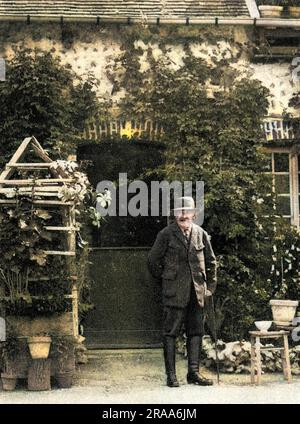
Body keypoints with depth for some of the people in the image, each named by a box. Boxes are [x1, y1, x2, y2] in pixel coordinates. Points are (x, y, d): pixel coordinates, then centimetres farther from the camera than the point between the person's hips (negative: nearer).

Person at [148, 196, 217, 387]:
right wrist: (165, 279, 7)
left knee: (196, 332, 6)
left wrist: (210, 286, 14)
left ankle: (194, 372, 13)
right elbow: (153, 261, 3)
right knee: (171, 333, -2)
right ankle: (171, 375, 2)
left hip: (197, 292, 4)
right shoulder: (166, 234, -3)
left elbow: (211, 262, 18)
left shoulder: (201, 234, 9)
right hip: (174, 292, -4)